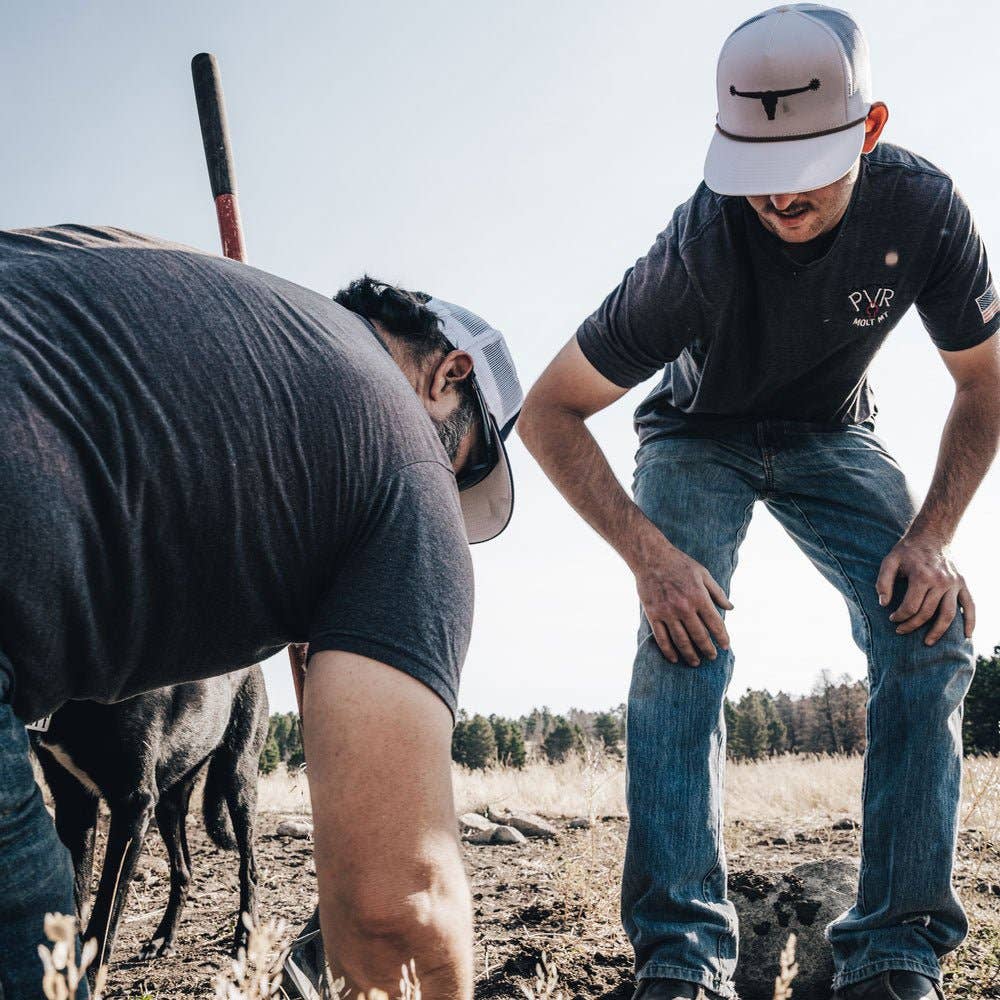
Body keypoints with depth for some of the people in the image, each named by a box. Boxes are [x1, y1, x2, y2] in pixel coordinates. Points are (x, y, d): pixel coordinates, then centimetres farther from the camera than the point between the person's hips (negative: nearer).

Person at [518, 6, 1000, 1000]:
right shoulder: (698, 249, -33)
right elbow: (548, 411, -25)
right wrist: (647, 553, -36)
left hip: (830, 435, 3)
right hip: (700, 436, -2)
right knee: (683, 642, -28)